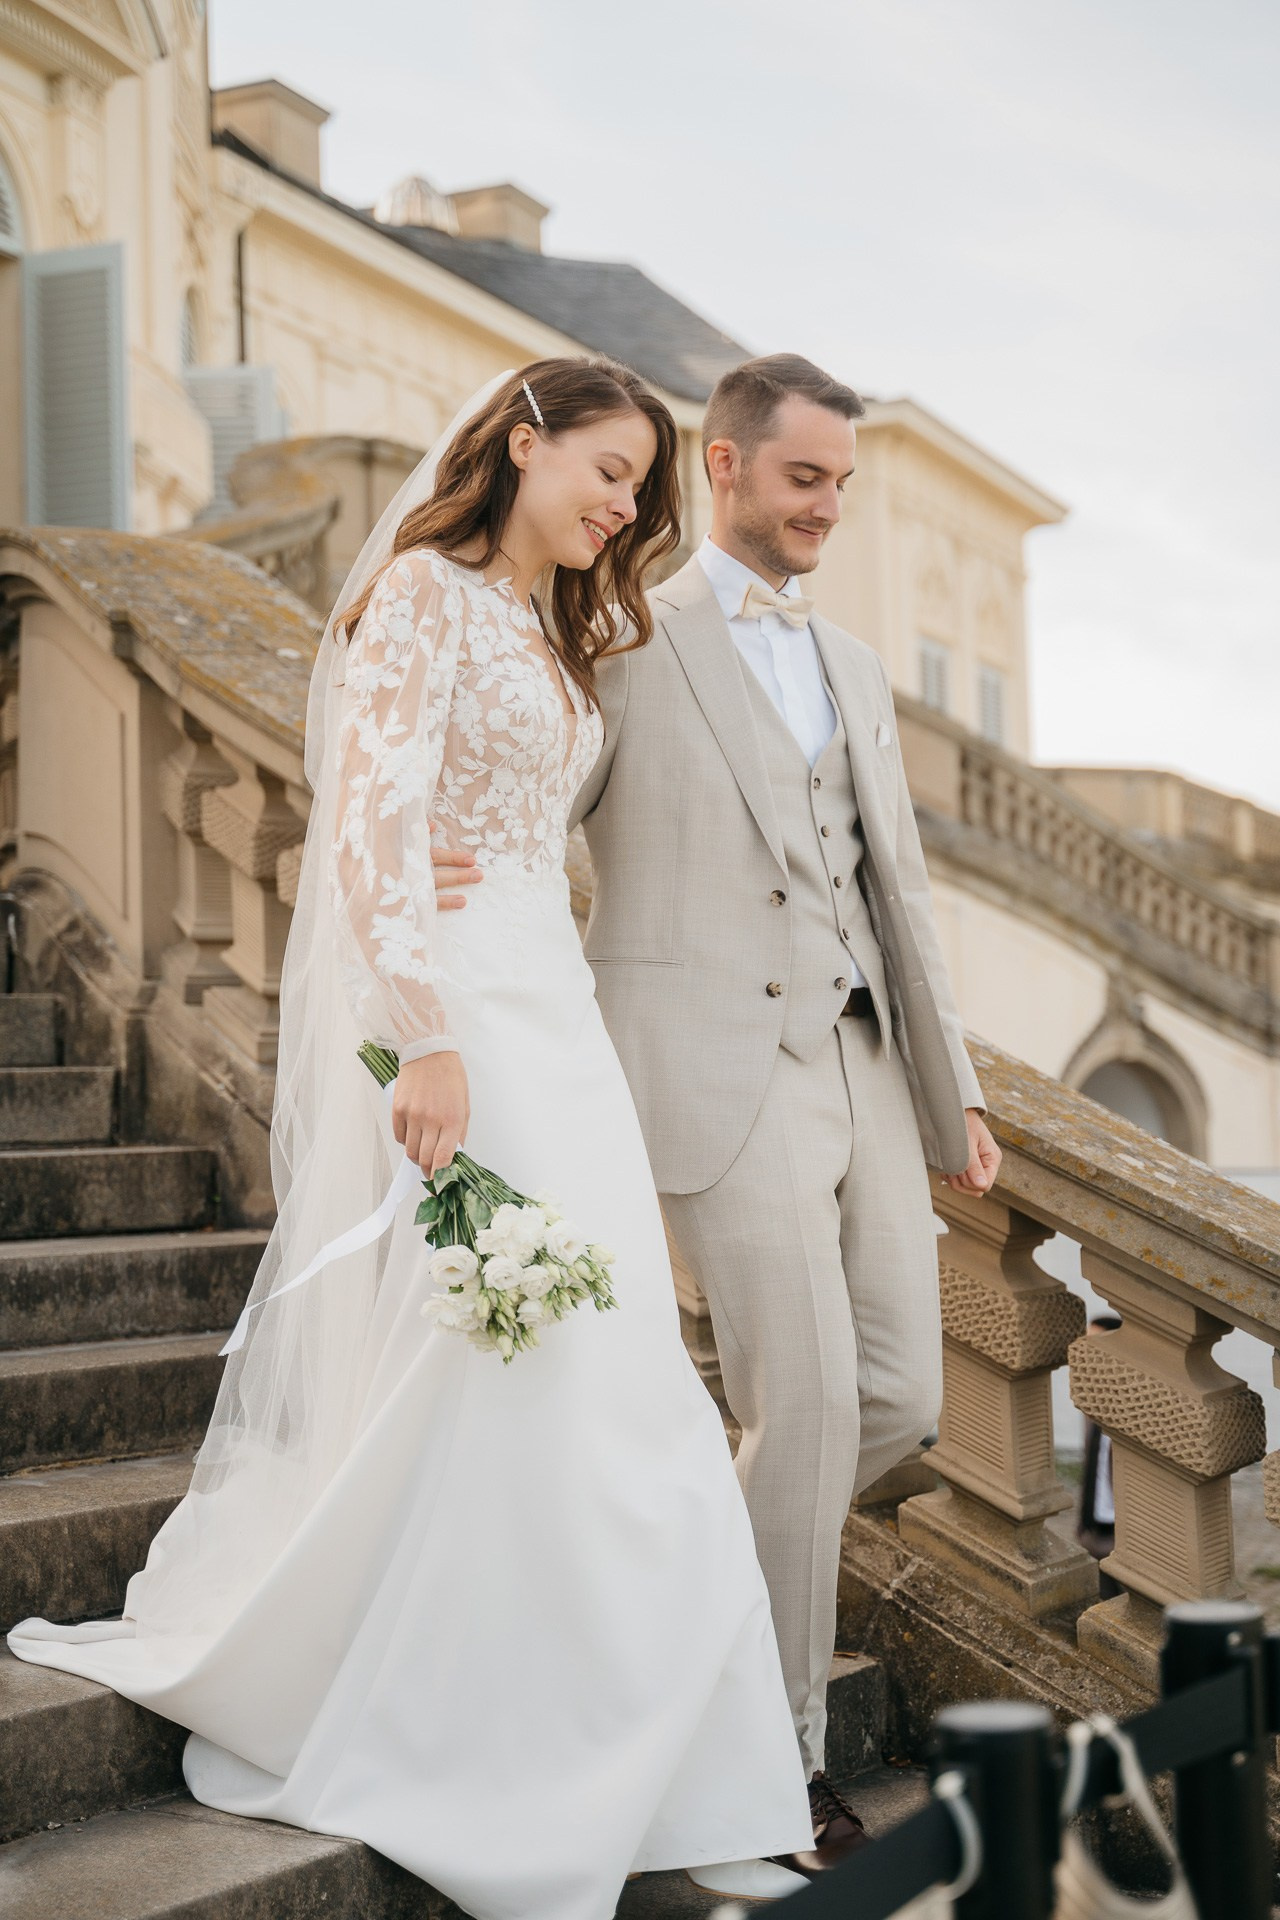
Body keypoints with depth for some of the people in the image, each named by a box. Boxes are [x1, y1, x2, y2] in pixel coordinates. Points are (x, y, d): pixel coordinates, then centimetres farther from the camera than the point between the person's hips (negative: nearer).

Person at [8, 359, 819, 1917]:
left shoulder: (551, 636, 21)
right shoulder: (424, 591, -6)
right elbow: (369, 821, -17)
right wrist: (426, 1029, -26)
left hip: (550, 1022, 9)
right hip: (450, 1024, -9)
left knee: (601, 1384, 7)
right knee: (482, 1368, -8)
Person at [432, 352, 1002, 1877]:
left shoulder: (854, 667, 19)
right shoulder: (623, 639, 0)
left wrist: (954, 1091, 16)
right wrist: (440, 872, -26)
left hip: (862, 1066, 7)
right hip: (718, 1069, -7)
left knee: (901, 1395, 5)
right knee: (809, 1405, -8)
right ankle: (781, 1744, 9)